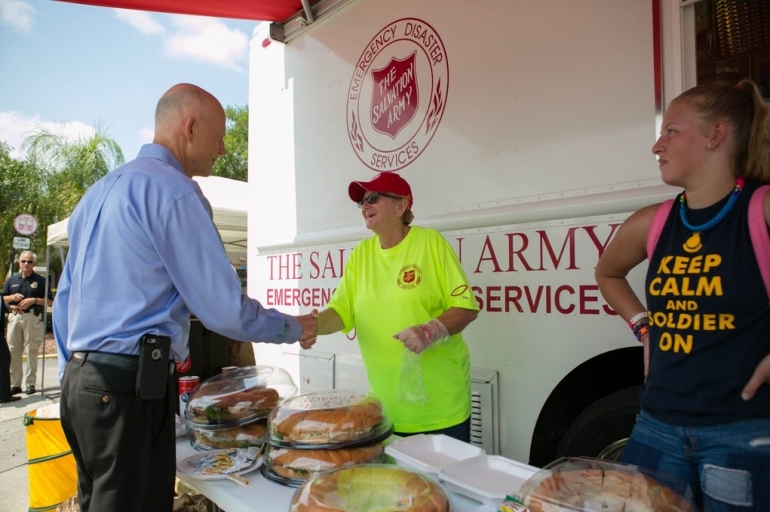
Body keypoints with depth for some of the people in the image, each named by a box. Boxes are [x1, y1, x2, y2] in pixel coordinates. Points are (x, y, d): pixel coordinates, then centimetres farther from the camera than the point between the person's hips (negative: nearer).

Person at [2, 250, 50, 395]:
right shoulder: (12, 280, 13)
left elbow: (48, 301, 1)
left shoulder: (40, 280, 4)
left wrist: (34, 300, -14)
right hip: (14, 317, 4)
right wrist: (12, 297, -5)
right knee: (13, 351, 4)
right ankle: (15, 384, 12)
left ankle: (30, 383, 5)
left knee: (31, 351, -1)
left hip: (33, 318, -3)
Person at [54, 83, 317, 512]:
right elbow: (223, 309, -15)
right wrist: (295, 329, 0)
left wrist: (83, 371, 23)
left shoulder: (98, 191, 16)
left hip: (80, 380, 9)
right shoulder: (174, 190, -13)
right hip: (131, 385, -9)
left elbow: (65, 299, 18)